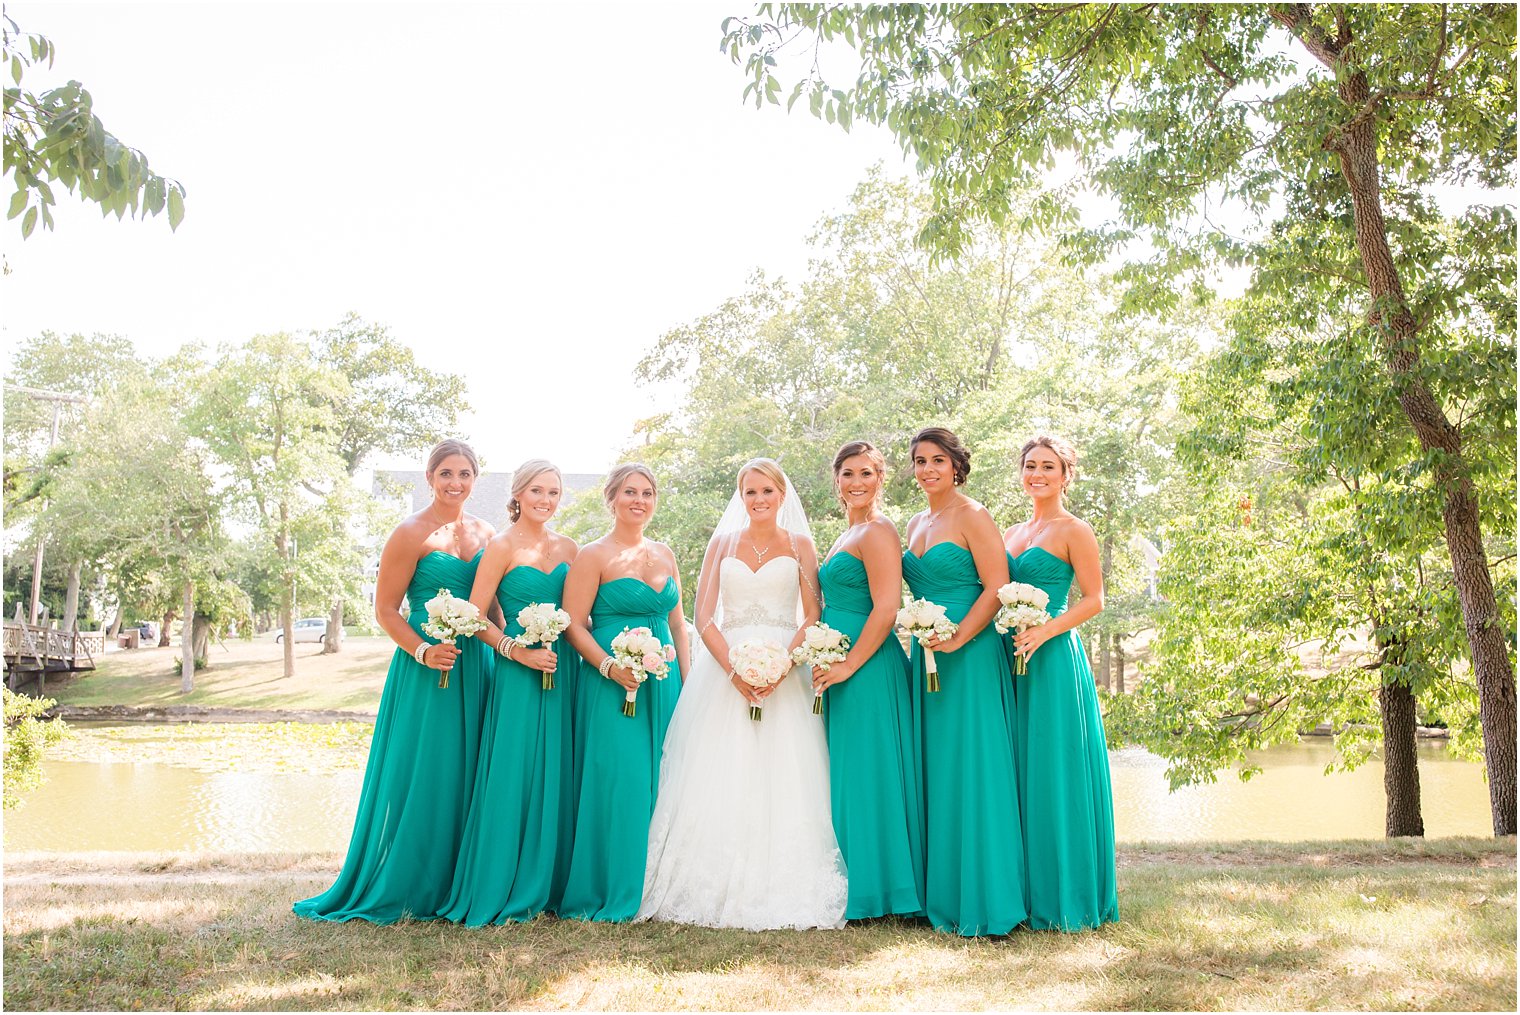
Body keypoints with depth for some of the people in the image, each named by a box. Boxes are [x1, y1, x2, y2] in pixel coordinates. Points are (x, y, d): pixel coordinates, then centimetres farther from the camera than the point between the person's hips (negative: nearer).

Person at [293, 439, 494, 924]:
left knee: (465, 775, 10)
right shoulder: (411, 534, -6)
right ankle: (403, 889, 14)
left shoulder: (487, 535, 10)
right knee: (420, 775, 0)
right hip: (425, 670, -5)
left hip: (476, 668, 5)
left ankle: (455, 883, 22)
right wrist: (422, 651, -20)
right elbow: (386, 610, -6)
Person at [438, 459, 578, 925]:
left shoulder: (567, 547, 11)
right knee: (512, 776, -2)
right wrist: (520, 651, -17)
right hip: (517, 674, -5)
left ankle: (542, 883, 20)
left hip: (563, 670, 5)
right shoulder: (502, 546, -4)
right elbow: (475, 617, -8)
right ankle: (500, 890, 10)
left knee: (555, 776, 8)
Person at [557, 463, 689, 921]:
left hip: (663, 685, 6)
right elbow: (574, 626, -8)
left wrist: (686, 682, 9)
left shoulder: (664, 554, 14)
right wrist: (610, 668, -21)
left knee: (659, 784, 7)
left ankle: (653, 889, 19)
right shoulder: (594, 556, -4)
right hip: (612, 686, -6)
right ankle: (610, 892, 6)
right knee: (616, 784, -6)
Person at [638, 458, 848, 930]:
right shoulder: (722, 545, 12)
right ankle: (719, 891, 1)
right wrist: (733, 668, -12)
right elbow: (703, 616, 4)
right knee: (722, 780, -4)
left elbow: (812, 617, 1)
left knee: (783, 780, -6)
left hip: (785, 673, -1)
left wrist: (783, 665, -15)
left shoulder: (799, 546, 9)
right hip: (726, 669, 1)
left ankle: (781, 892, 1)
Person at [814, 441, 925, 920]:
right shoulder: (847, 535, 19)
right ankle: (853, 887, 21)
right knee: (844, 773, 13)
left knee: (865, 775, -4)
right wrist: (825, 664, 15)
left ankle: (872, 889, 7)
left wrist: (849, 666, -19)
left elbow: (886, 610, -19)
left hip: (867, 668, -10)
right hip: (840, 670, 10)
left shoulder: (878, 531, -11)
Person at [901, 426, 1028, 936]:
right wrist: (918, 636, 6)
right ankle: (941, 893, 17)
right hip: (926, 657, 8)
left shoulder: (972, 516, -6)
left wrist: (957, 640, -20)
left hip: (970, 657, -8)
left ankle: (983, 901, 3)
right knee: (934, 772, 9)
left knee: (971, 769, -6)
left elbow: (997, 587, -13)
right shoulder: (915, 524, 16)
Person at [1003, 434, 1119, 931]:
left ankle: (1064, 896, 8)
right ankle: (1024, 890, 16)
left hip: (1054, 660, -7)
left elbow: (1093, 599, -7)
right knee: (1018, 771, 7)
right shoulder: (1012, 533, 17)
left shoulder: (1074, 530, -2)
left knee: (1054, 773, -3)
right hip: (1012, 658, 7)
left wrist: (1045, 631, -19)